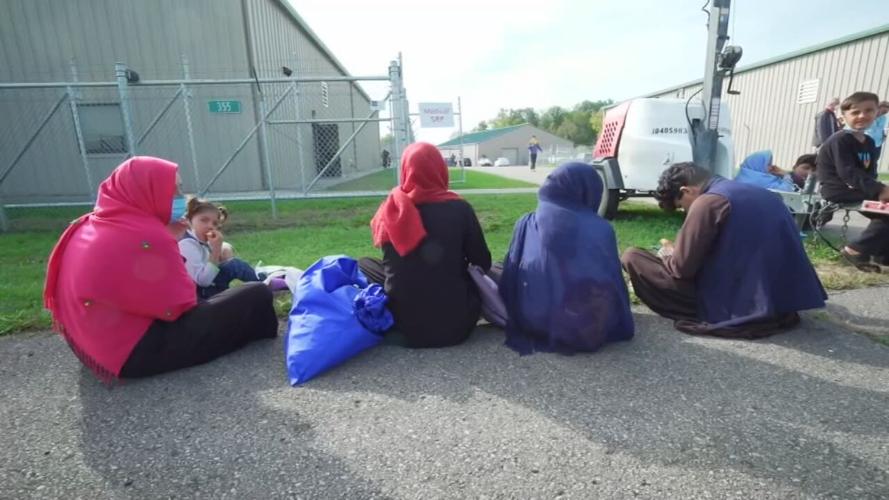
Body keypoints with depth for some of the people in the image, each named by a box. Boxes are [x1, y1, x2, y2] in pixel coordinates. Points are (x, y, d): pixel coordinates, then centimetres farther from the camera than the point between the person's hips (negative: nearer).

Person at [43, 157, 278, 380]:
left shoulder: (90, 226, 7)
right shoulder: (146, 236, -21)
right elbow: (180, 306, -16)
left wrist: (168, 240, 6)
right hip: (135, 352, -10)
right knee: (257, 295, -9)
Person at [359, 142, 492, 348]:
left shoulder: (391, 209, -6)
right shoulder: (459, 208, -12)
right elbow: (483, 263, -2)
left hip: (403, 324, 1)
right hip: (454, 326, 0)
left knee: (363, 263, 21)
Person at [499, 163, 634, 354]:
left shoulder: (527, 224, 0)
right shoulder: (602, 229, -3)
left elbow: (509, 282, 5)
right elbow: (616, 284, 5)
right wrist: (622, 325, 21)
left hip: (535, 324, 0)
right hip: (592, 329, 1)